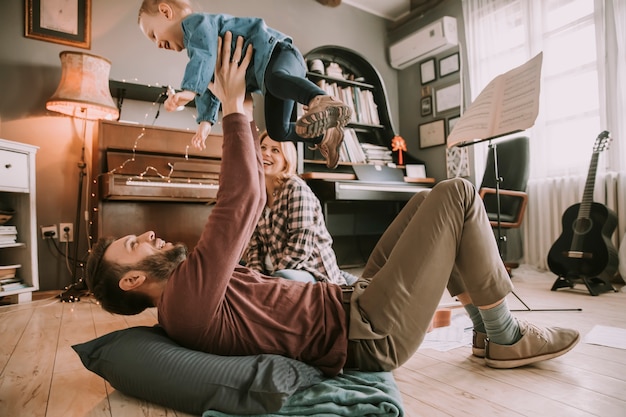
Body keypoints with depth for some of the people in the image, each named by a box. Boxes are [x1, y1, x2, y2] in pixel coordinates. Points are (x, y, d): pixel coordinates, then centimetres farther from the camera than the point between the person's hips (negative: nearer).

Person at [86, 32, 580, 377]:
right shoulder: (185, 300, -17)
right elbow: (239, 202, -26)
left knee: (428, 203, 12)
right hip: (371, 335, -9)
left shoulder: (190, 283, 12)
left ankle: (486, 327, 20)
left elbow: (251, 199, 10)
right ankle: (506, 338, 8)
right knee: (456, 195, -11)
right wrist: (233, 110, -14)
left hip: (354, 301, 9)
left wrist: (242, 114, 7)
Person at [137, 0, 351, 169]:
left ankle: (324, 102, -63)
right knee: (277, 130, 6)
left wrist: (188, 90, -41)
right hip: (263, 75, 9)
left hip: (276, 51, -9)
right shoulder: (196, 42, 27)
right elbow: (210, 85, 28)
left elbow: (205, 55, -27)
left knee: (275, 79, -43)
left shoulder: (195, 22, -5)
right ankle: (326, 136, 16)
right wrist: (205, 121, 18)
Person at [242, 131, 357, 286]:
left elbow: (300, 247, -19)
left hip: (311, 271, -8)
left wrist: (269, 278, -15)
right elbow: (253, 242, 5)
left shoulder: (296, 188, -13)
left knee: (284, 279, -36)